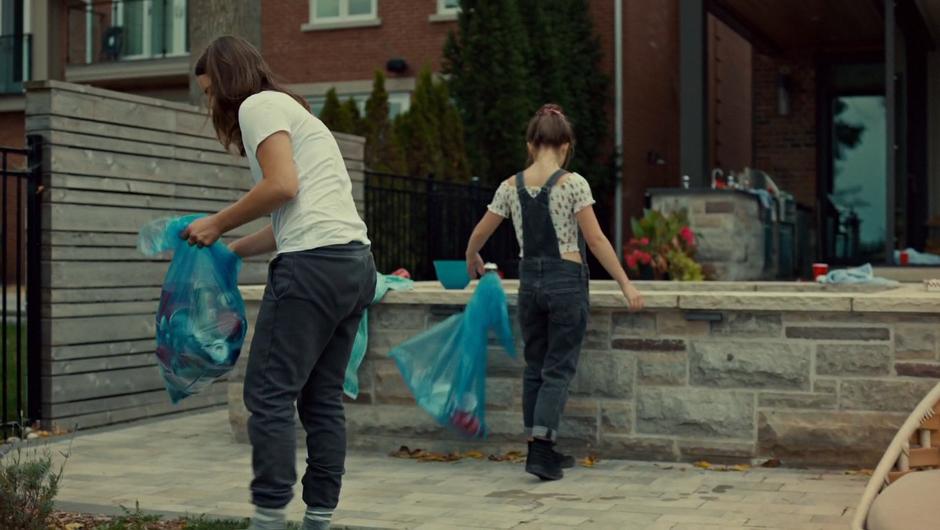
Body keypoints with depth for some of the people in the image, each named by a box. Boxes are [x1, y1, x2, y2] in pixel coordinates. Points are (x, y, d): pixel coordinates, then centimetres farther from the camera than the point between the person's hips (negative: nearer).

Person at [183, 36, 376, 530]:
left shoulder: (257, 105, 1)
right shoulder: (290, 108, 28)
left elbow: (282, 185, -14)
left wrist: (216, 224, -2)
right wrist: (229, 250, 25)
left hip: (314, 264, -9)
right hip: (356, 263, 9)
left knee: (268, 394, -6)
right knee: (322, 398, 9)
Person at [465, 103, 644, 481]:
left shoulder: (511, 187, 2)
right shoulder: (572, 183, -10)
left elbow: (479, 235, 11)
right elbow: (596, 241, -12)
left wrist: (472, 260, 32)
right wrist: (626, 284, -6)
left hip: (530, 281, 4)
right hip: (567, 282, -4)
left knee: (536, 365, 15)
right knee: (559, 368, 1)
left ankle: (544, 450, 20)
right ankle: (540, 450, -9)